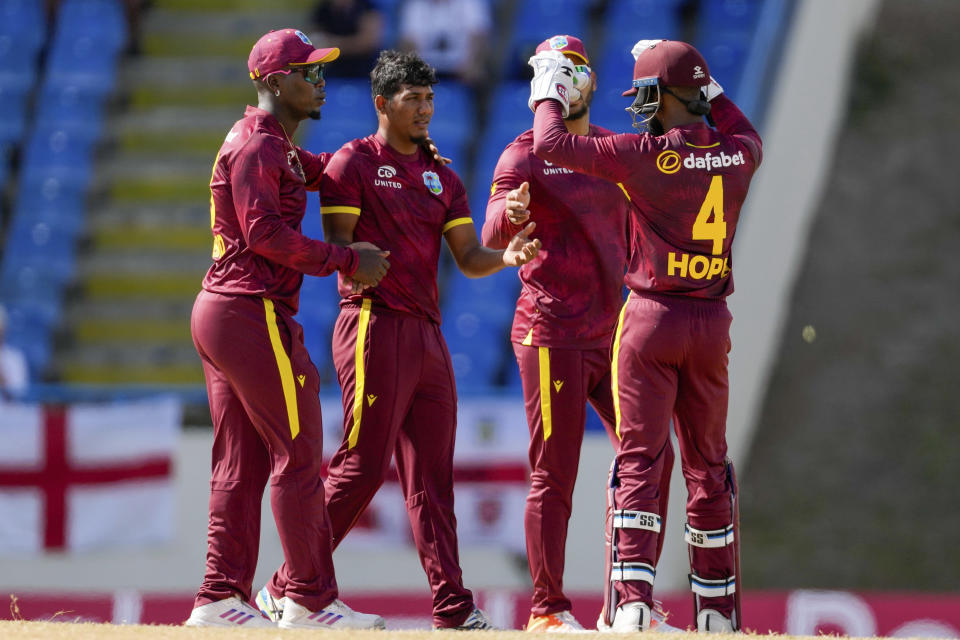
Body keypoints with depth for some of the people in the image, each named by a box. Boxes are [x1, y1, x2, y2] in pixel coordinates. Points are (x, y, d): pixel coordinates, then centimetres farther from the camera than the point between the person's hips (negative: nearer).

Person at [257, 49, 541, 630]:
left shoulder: (442, 177, 19)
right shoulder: (354, 163, -1)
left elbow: (468, 257, 13)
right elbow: (338, 246, -7)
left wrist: (506, 257, -6)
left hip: (427, 331, 7)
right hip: (375, 323, -7)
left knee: (433, 474, 5)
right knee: (363, 466, -11)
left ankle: (453, 605, 4)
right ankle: (289, 588, -5)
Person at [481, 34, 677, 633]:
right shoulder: (525, 154, -5)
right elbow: (492, 238, -20)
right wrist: (510, 212, -43)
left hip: (614, 333, 6)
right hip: (552, 336, -6)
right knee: (554, 477, -6)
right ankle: (548, 611, 0)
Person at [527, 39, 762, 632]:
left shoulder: (647, 155, -12)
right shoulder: (737, 156, 2)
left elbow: (552, 144, -9)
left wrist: (552, 92, 7)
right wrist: (705, 84, 30)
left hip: (652, 317, -4)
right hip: (713, 322, 4)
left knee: (640, 461, -3)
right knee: (709, 466, 12)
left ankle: (633, 603, -15)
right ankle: (719, 611, 15)